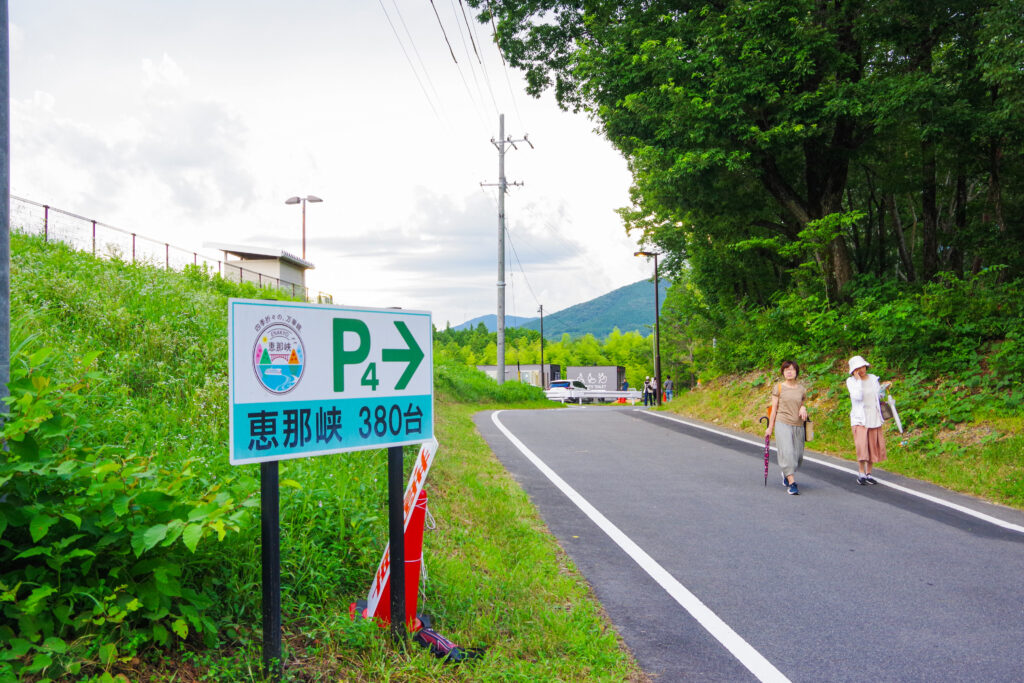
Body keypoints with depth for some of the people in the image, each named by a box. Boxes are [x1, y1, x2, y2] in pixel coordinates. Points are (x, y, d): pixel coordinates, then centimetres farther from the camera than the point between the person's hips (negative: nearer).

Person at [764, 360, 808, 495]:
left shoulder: (801, 389, 9)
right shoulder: (778, 387, 0)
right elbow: (774, 408, 2)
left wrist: (803, 408, -3)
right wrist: (770, 427, 2)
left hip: (798, 425, 4)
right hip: (782, 423, -4)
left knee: (798, 455, 6)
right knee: (787, 452, -16)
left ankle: (786, 473, 35)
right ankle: (792, 483, -16)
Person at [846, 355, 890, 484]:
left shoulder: (873, 379, 8)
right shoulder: (851, 381, -5)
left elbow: (878, 396, 17)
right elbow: (857, 396, -21)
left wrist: (884, 388, -1)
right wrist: (858, 380, -18)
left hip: (874, 418, 5)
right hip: (860, 418, -5)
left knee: (874, 446, 5)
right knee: (862, 446, -14)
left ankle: (868, 473, 16)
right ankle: (861, 473, -4)